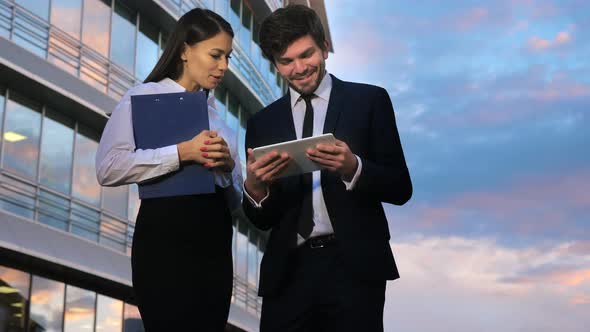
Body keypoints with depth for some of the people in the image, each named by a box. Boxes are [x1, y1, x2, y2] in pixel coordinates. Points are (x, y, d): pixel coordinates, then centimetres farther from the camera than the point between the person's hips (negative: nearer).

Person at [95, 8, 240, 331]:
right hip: (166, 237, -6)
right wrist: (182, 153, -20)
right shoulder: (145, 96, -1)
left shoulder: (214, 108, 17)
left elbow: (234, 186, 16)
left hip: (215, 237, 6)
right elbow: (108, 168, -16)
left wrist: (227, 164, -6)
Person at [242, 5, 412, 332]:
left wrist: (353, 168, -20)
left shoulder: (369, 101, 2)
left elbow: (400, 188, -1)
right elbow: (262, 219, 9)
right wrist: (253, 187, -13)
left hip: (354, 267, -2)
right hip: (288, 272, 3)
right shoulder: (263, 123, 10)